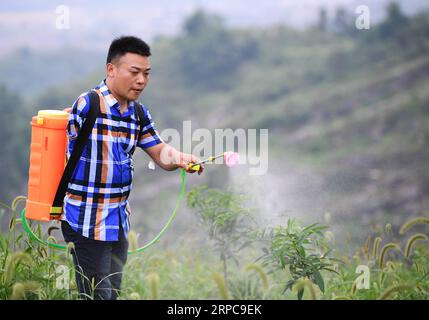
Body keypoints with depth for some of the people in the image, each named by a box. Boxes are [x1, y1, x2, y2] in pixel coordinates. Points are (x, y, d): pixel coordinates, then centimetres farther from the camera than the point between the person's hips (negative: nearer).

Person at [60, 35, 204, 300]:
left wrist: (178, 158, -15)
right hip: (88, 222, -8)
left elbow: (160, 152, 8)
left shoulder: (139, 113, 9)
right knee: (98, 295, -7)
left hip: (119, 221, 8)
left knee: (113, 292, 13)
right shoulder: (88, 106, -15)